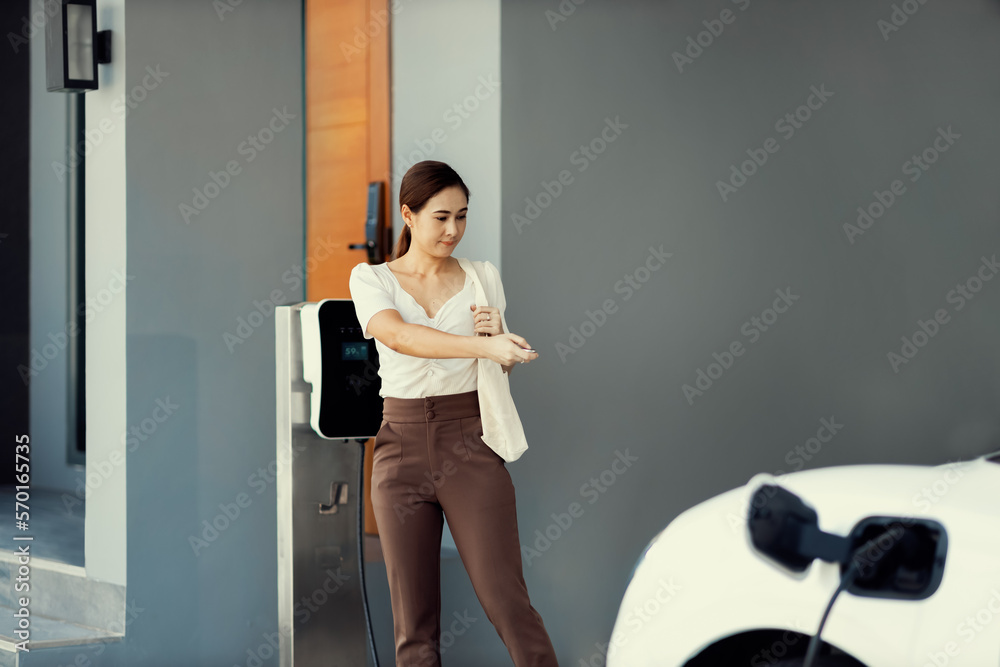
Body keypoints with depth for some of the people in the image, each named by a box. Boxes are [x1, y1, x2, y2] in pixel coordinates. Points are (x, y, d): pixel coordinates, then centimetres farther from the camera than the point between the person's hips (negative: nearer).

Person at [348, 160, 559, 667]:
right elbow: (398, 335, -19)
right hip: (401, 448, 0)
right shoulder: (371, 279, 3)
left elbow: (500, 371, 12)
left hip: (471, 446, 0)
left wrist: (494, 336, -11)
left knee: (508, 602, -9)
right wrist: (483, 344, -33)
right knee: (414, 622, 3)